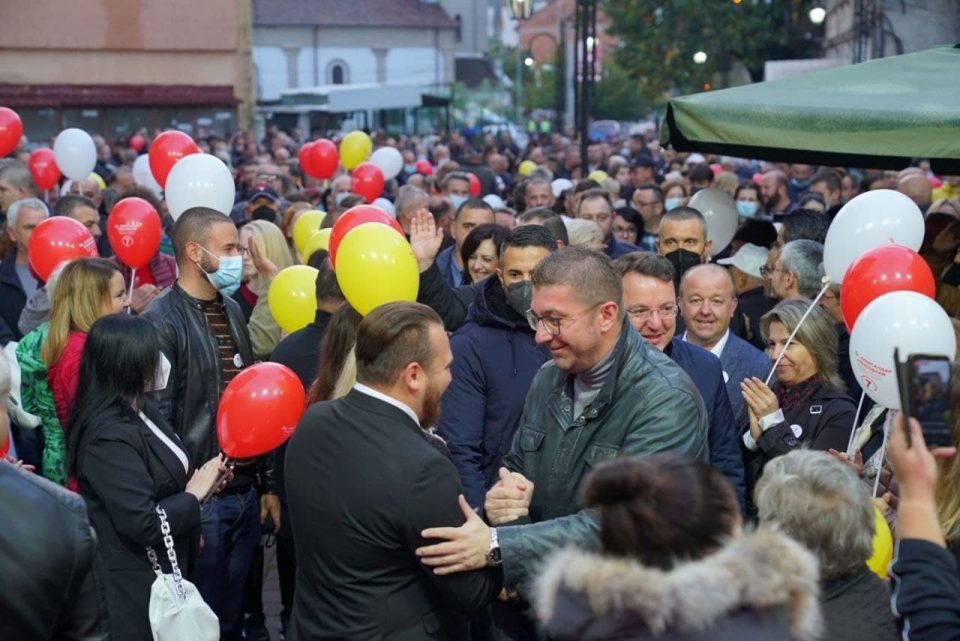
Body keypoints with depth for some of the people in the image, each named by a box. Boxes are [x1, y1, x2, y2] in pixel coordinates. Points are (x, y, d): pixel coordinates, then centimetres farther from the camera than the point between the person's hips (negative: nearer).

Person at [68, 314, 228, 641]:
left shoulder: (140, 409, 3)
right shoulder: (109, 437, -27)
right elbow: (143, 524, -29)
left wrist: (200, 476, -4)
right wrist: (195, 494, -16)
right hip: (138, 585, -9)